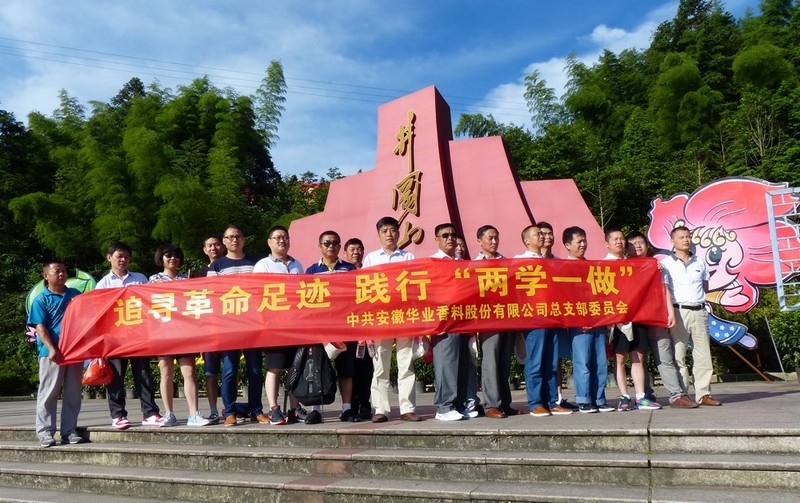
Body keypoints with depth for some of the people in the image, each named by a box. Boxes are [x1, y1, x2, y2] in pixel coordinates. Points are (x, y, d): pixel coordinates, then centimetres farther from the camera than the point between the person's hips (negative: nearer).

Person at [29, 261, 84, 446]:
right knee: (48, 393, 1)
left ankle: (69, 431, 14)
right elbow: (40, 327, -6)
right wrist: (51, 349, -16)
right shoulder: (41, 299, 1)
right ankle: (45, 432, 7)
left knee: (73, 394, 7)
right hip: (52, 353, -4)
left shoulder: (76, 294, 12)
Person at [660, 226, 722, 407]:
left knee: (703, 353, 5)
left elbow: (705, 287, 23)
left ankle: (703, 393, 11)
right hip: (678, 311, -4)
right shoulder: (666, 263, 2)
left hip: (699, 311, 4)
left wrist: (694, 295, 6)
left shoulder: (700, 262, 15)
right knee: (678, 354, -3)